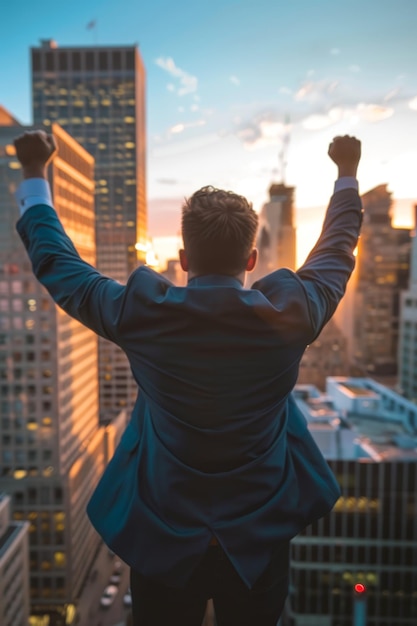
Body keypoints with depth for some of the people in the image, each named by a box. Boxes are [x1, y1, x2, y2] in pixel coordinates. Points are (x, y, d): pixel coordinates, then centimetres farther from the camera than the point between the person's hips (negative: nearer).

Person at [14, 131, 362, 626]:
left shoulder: (142, 313, -19)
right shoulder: (288, 313, -17)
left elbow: (56, 264, -3)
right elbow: (336, 250, 4)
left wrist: (34, 176, 12)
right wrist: (347, 174, 20)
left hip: (161, 539, 0)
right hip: (260, 541, 1)